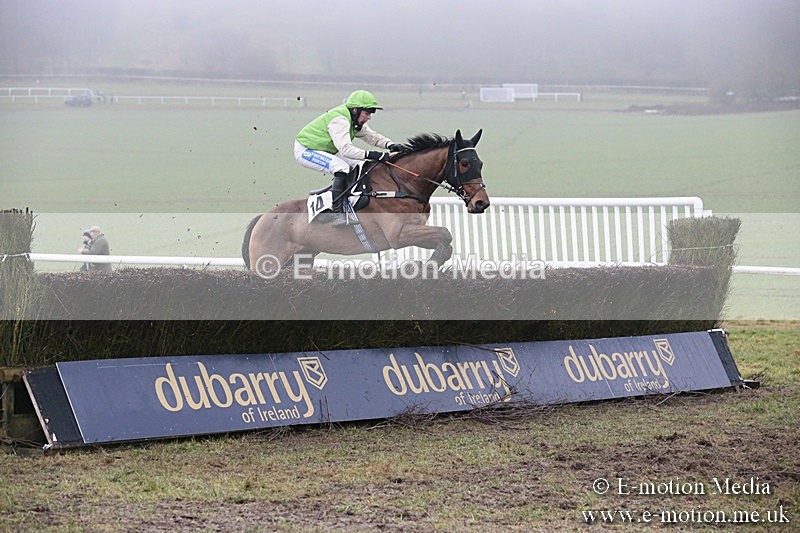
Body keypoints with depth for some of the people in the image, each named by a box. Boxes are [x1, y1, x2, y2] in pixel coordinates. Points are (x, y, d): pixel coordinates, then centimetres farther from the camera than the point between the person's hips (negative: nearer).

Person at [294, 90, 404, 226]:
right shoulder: (339, 120, -30)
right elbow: (346, 148, -41)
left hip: (324, 150, 10)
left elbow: (372, 136, 5)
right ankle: (338, 213, -29)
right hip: (305, 151, -10)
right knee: (342, 168, -29)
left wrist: (390, 145, -15)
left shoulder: (355, 121, 2)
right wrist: (370, 155, -49)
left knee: (359, 166, 5)